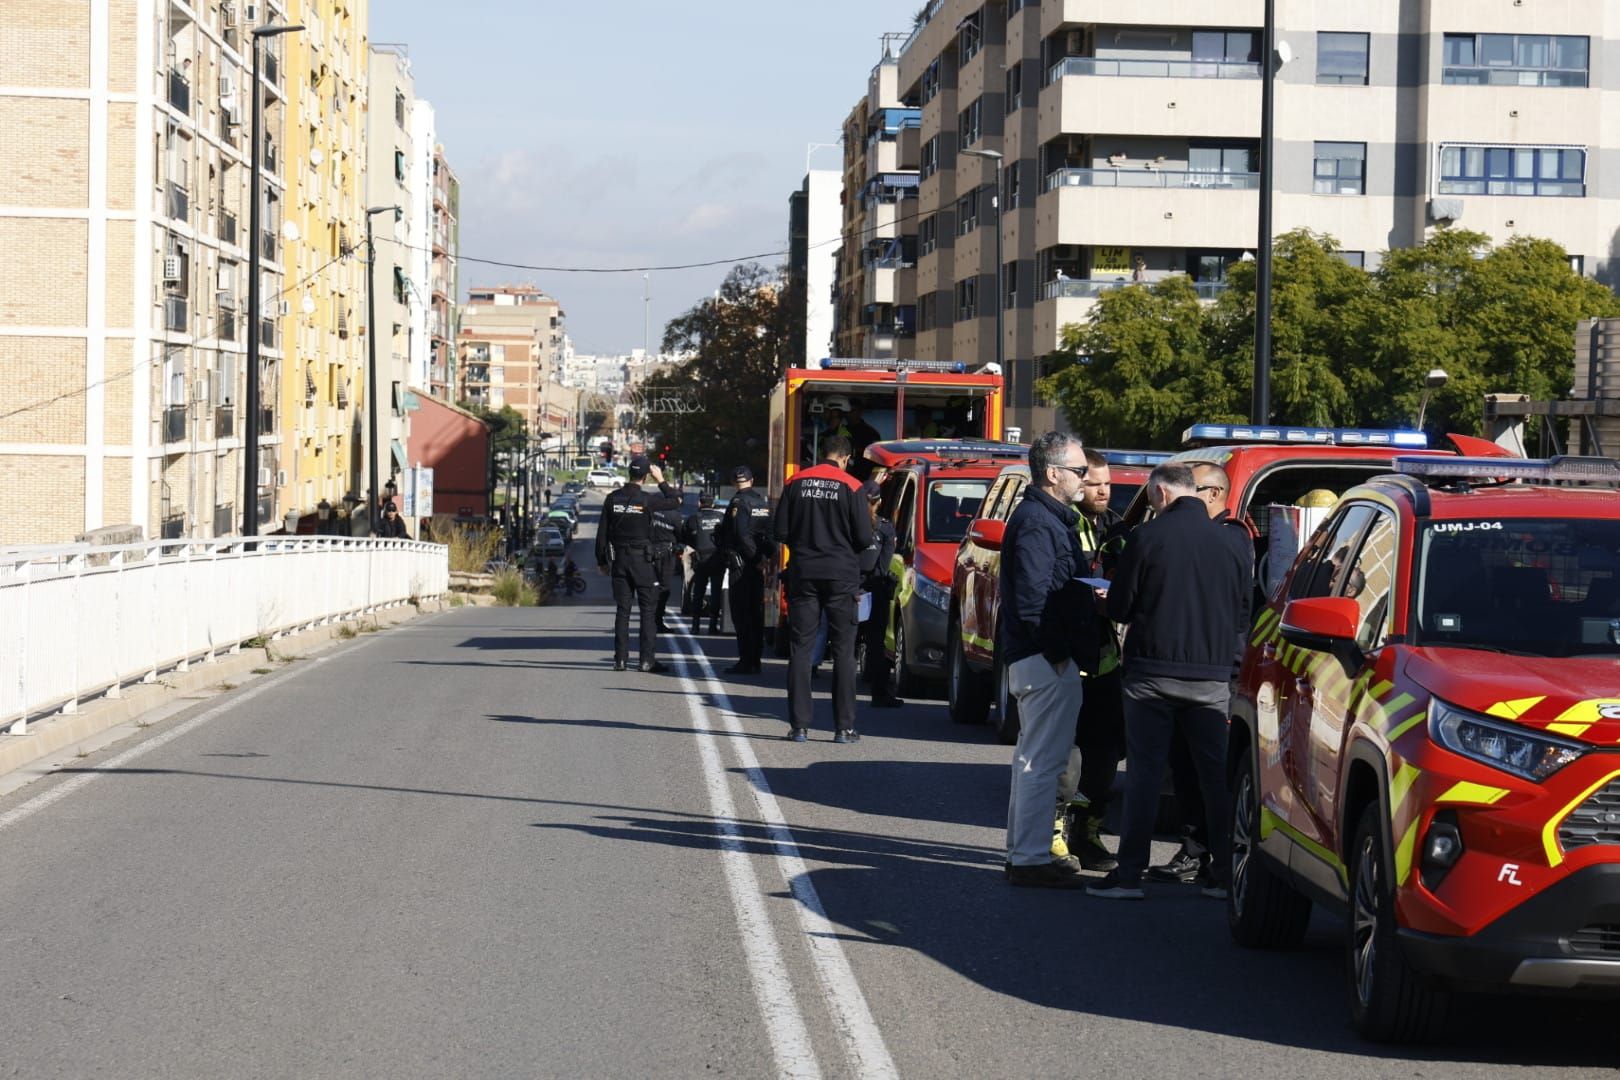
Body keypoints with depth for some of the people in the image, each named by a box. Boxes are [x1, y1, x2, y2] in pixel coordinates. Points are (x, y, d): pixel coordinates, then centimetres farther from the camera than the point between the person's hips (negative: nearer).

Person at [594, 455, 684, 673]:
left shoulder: (612, 498, 0)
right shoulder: (646, 500, -12)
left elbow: (602, 532, 4)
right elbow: (675, 501, 0)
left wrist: (602, 560, 12)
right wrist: (661, 481, 6)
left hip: (619, 559, 4)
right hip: (642, 558, -4)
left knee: (622, 610, 8)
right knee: (648, 610, 1)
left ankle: (620, 659, 6)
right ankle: (648, 659, -4)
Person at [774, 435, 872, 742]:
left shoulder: (796, 483, 1)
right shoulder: (851, 486, -6)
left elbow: (781, 532, 1)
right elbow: (864, 538, -7)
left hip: (803, 574, 2)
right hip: (841, 575, -2)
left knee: (800, 648, 5)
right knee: (843, 650, 4)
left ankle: (799, 724, 1)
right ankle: (844, 726, 1)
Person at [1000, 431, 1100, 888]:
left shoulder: (1048, 517, 18)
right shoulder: (1037, 522, -16)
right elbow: (1033, 597, -22)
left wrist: (1086, 593, 12)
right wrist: (1057, 651, -21)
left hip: (1036, 657, 11)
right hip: (1047, 660, -11)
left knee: (1033, 757, 17)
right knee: (1043, 759, -9)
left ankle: (1024, 849, 26)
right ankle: (1030, 858, -7)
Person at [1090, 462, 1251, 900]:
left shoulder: (1148, 537, -8)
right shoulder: (1229, 542, 1)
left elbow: (1118, 607, -3)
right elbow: (1245, 611, 8)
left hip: (1152, 672, -3)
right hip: (1212, 678, 3)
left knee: (1144, 773, 2)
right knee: (1218, 776, 9)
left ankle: (1129, 874, 0)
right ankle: (1225, 874, 11)